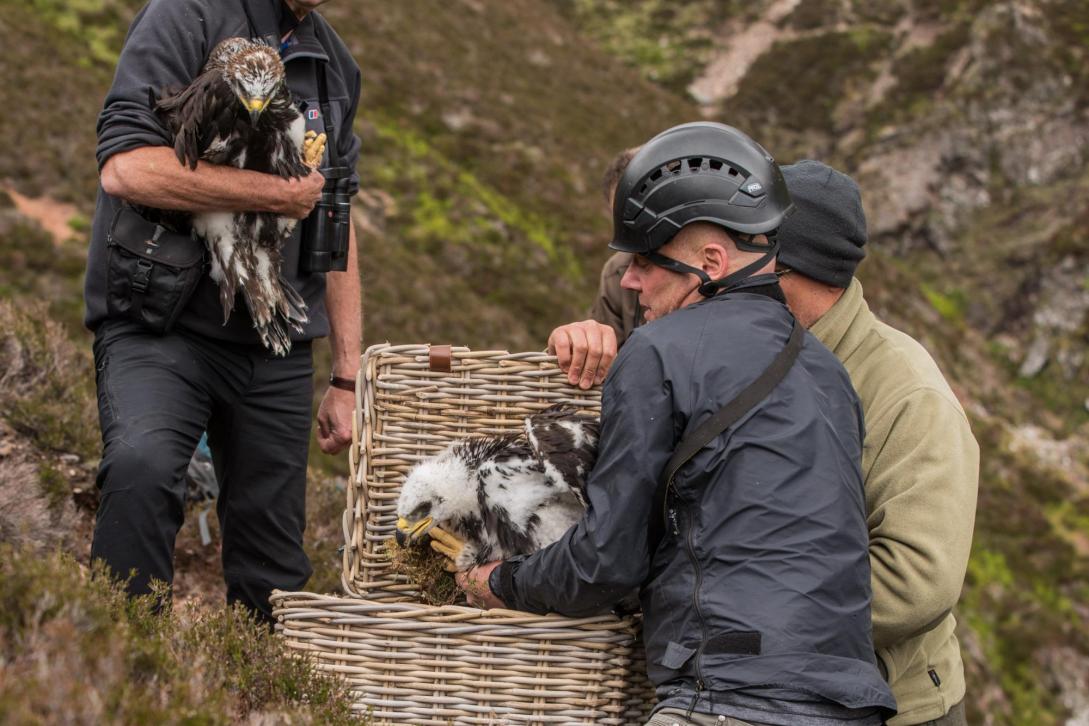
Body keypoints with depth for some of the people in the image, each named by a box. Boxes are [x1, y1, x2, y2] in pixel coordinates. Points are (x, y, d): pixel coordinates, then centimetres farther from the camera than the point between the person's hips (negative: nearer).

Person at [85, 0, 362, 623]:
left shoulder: (335, 65, 14)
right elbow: (126, 168, -22)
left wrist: (349, 379, 16)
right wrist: (283, 193, -13)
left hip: (276, 350, 6)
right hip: (160, 330, -6)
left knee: (273, 577, 5)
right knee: (143, 466, -34)